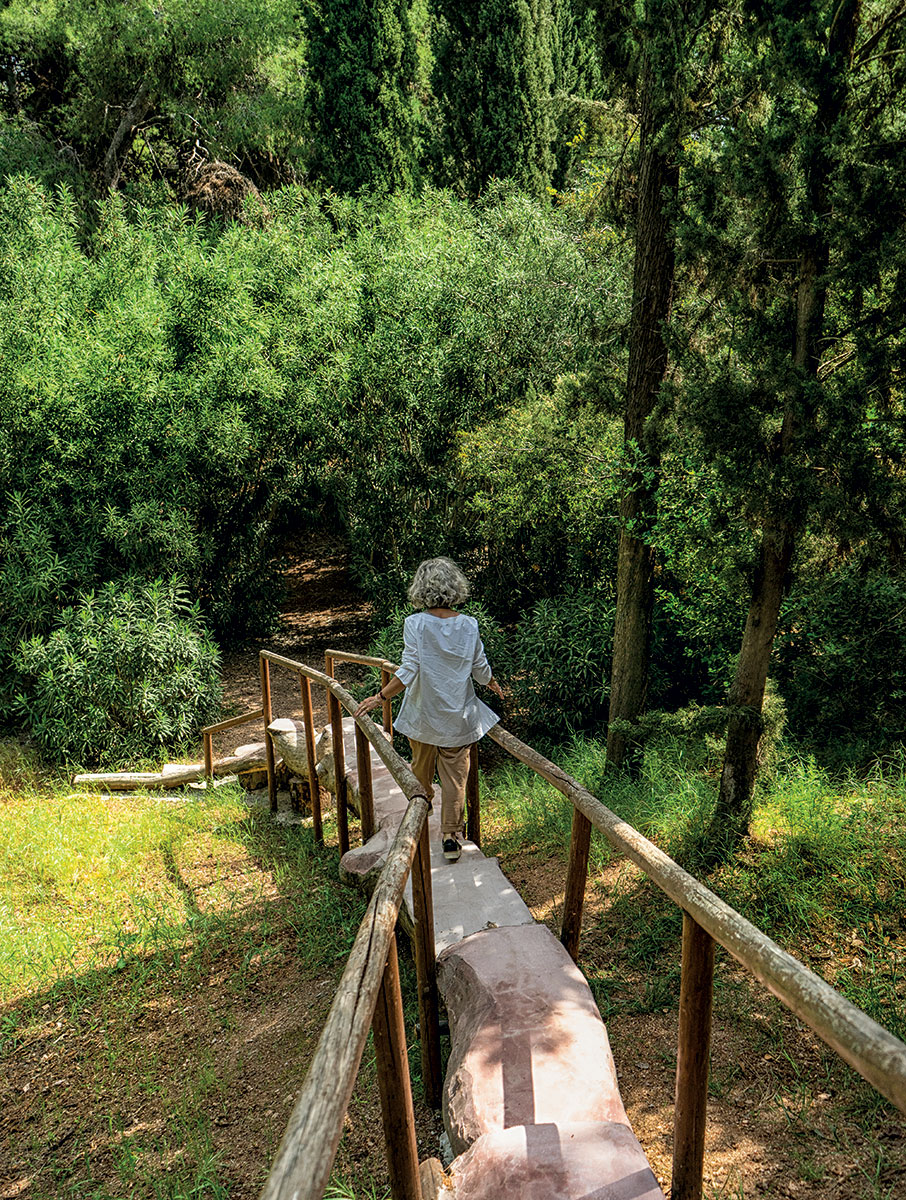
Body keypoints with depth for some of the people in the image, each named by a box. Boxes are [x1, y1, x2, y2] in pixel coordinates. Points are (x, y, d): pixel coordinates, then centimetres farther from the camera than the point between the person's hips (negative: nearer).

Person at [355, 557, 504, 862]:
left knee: (421, 769, 22)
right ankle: (451, 837, 10)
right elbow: (481, 670, 1)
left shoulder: (416, 623, -17)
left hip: (423, 714, -1)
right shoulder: (469, 625, -9)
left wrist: (379, 697, -13)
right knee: (455, 776, 9)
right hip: (459, 714, 1)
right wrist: (492, 684, 22)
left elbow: (408, 673, -21)